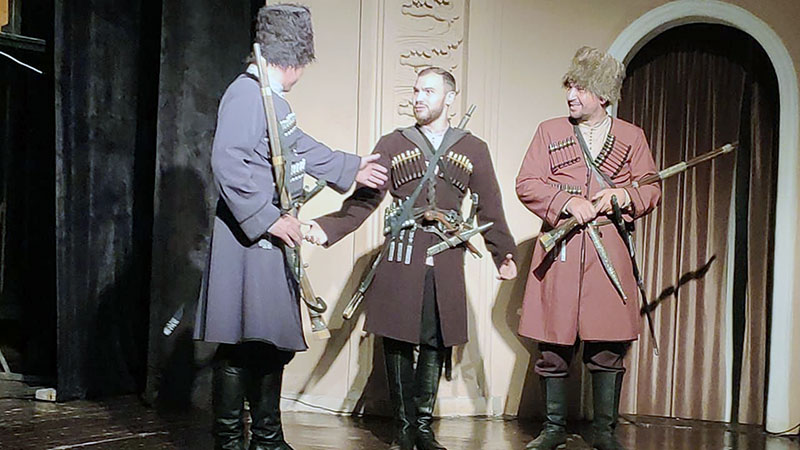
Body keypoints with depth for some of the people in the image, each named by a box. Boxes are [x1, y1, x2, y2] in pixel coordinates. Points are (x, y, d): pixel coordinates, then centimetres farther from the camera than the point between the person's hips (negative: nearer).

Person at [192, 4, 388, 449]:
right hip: (248, 238, -10)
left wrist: (352, 169, 43)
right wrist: (268, 219, -21)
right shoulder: (247, 92, -14)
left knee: (272, 340, 14)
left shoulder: (273, 98, 16)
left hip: (271, 238, 10)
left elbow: (302, 148, 32)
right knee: (241, 344, -4)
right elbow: (228, 162, -24)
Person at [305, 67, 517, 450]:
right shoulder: (392, 144, 9)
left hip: (446, 263, 1)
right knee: (398, 345, 0)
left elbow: (489, 209, 14)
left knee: (436, 346, 3)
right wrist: (327, 228, -13)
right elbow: (364, 199, 2)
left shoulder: (474, 150, 11)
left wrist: (504, 255, 7)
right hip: (401, 259, 0)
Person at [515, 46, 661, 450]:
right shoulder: (550, 131, 9)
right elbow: (526, 184, 2)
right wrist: (568, 202, -13)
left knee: (608, 349, 2)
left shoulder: (632, 136, 11)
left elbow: (651, 190, 10)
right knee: (553, 348, 3)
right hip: (560, 252, 0)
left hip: (609, 253, 0)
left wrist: (622, 196, -11)